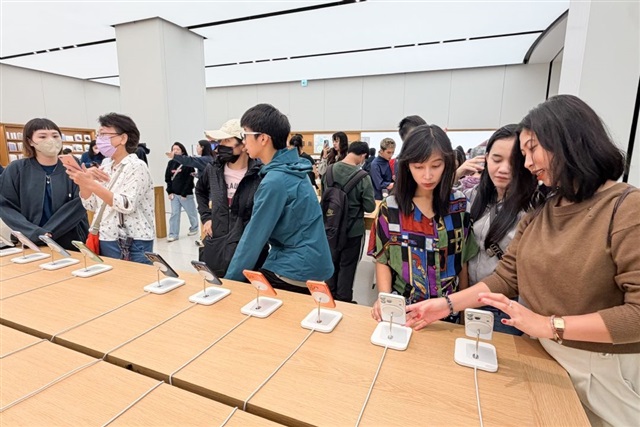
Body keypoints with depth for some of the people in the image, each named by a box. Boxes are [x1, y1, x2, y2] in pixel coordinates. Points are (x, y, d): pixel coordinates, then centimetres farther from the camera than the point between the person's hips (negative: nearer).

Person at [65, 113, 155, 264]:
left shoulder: (136, 167, -10)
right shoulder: (105, 164, 10)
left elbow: (127, 206, -22)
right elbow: (91, 205, 11)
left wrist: (91, 184, -23)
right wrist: (83, 183, -4)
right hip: (105, 241, 7)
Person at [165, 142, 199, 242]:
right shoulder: (170, 163, 7)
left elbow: (190, 179, -12)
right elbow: (167, 178, 11)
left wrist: (184, 193, -14)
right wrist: (169, 191, 1)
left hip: (186, 194, -4)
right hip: (174, 194, 4)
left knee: (191, 212, 9)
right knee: (174, 214, 3)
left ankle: (194, 228, 30)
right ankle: (173, 234, 6)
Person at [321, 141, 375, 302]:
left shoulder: (329, 170, -7)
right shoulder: (363, 177, -21)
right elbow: (370, 207, -16)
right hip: (353, 229, -4)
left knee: (332, 262, 21)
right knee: (347, 266, 11)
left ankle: (330, 297, 37)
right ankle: (343, 301, 25)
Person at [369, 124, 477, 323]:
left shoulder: (460, 205, -1)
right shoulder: (390, 208, -7)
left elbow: (464, 260, 6)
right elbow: (383, 260, -1)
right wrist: (384, 299, -16)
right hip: (401, 308, -1)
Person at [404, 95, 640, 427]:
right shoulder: (538, 213, 3)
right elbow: (505, 278, -2)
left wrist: (549, 325, -27)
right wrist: (447, 304, -11)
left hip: (606, 368, -5)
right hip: (543, 356, 6)